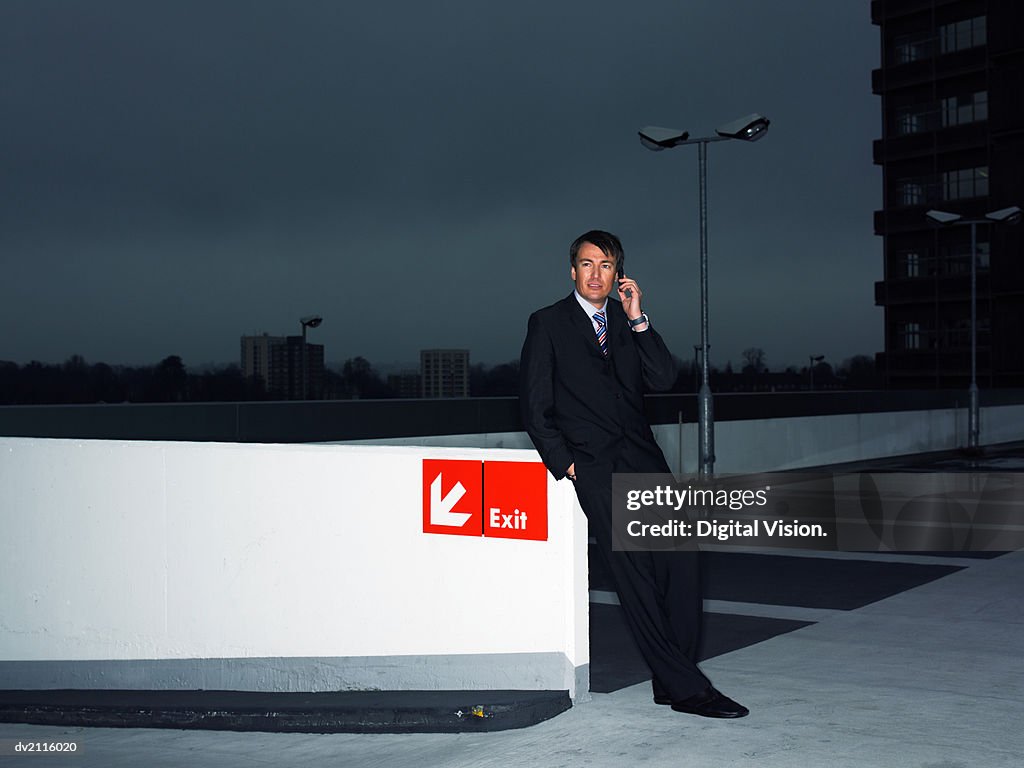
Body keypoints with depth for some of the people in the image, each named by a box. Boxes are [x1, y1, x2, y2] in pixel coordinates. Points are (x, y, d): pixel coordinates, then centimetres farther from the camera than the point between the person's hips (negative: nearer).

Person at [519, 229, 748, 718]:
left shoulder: (627, 323, 20)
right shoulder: (548, 324, 8)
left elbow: (662, 379, 5)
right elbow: (535, 407, 4)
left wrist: (637, 318, 0)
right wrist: (564, 463, -6)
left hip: (643, 458, 4)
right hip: (593, 466, -4)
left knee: (680, 560, -11)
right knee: (633, 577, -13)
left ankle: (673, 685, -3)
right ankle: (686, 687, -9)